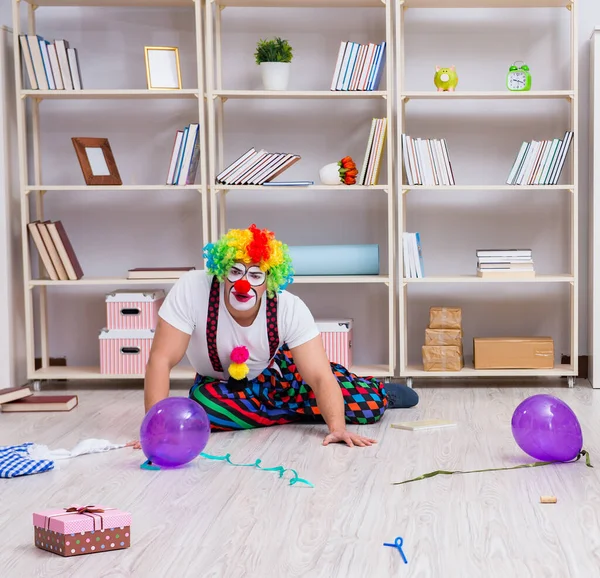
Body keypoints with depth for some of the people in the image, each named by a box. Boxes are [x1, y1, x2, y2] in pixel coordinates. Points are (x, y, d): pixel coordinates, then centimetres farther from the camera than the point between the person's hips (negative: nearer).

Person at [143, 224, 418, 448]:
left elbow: (320, 377, -30)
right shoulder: (191, 289, -32)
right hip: (220, 383, 1)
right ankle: (301, 410, -10)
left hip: (277, 370, 0)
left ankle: (381, 392, 22)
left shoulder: (290, 309, -28)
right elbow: (161, 359, -32)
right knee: (204, 405, -36)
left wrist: (338, 428, -46)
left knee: (366, 401, -18)